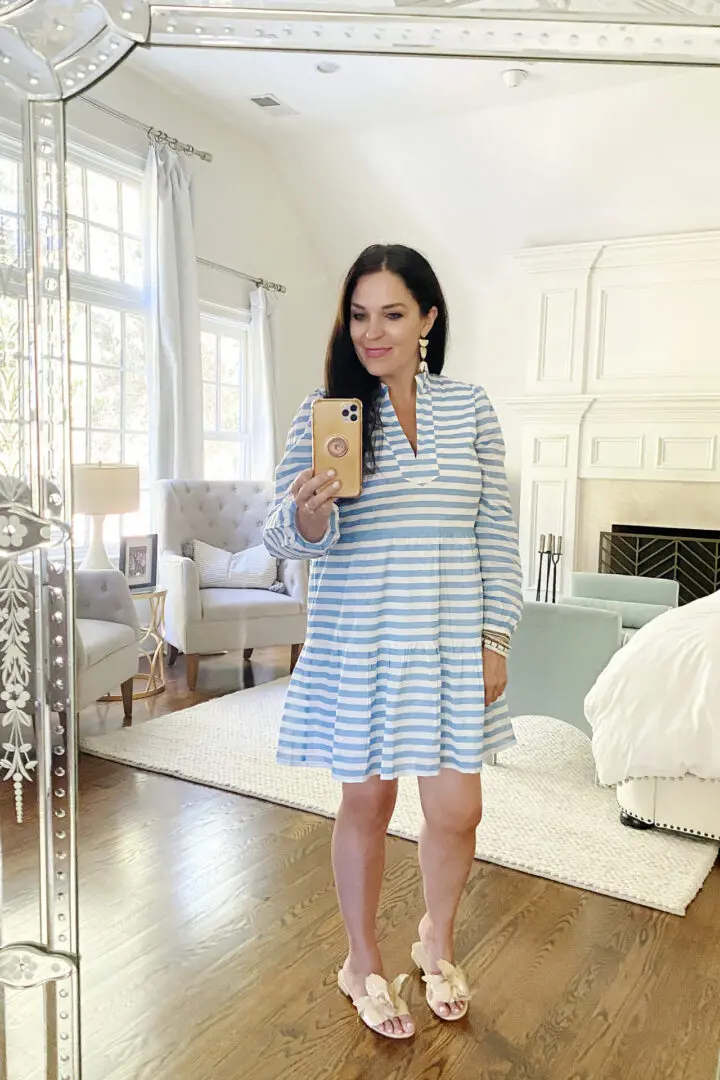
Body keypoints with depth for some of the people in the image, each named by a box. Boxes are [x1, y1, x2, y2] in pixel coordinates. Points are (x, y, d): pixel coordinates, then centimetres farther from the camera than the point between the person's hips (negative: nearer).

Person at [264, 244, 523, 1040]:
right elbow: (283, 535, -6)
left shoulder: (470, 409, 2)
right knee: (366, 801, 11)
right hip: (357, 640, -2)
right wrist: (308, 514, -29)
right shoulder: (324, 411, -3)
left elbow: (495, 532, 4)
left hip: (451, 640, 2)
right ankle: (363, 963, 36)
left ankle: (436, 943, 41)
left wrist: (495, 640, 0)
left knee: (456, 809, 9)